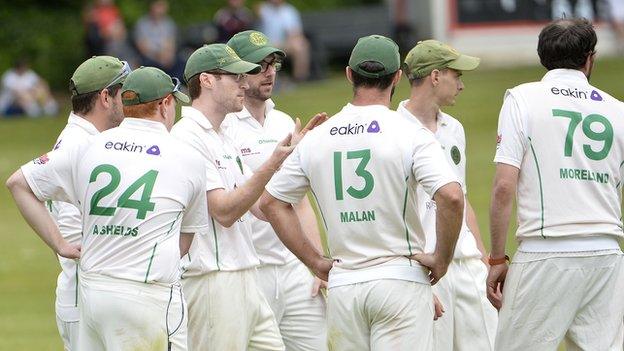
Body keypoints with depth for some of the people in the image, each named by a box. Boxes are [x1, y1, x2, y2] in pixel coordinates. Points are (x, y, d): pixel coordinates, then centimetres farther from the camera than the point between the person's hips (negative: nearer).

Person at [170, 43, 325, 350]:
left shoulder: (224, 137, 19)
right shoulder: (187, 137, -11)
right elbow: (224, 212, -18)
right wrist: (273, 164, -24)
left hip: (246, 281, 10)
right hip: (211, 281, -10)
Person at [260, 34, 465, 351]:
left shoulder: (316, 138, 7)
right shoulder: (410, 134, -7)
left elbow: (271, 202, 13)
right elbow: (451, 197, -20)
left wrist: (316, 262, 13)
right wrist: (441, 260, -6)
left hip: (342, 285, 4)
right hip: (400, 278, -4)